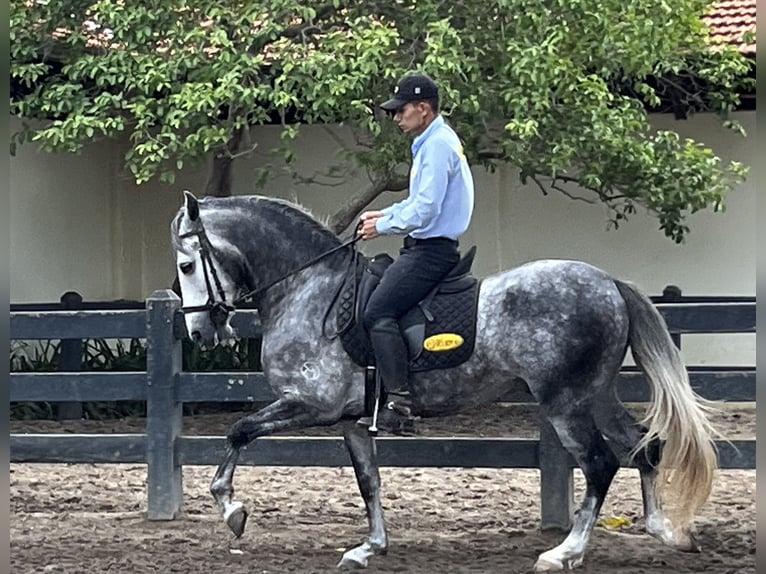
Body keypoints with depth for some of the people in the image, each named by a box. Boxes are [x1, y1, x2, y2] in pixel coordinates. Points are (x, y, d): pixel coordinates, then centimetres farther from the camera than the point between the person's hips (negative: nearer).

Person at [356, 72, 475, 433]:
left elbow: (425, 209, -22)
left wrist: (383, 227, -11)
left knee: (379, 312, -19)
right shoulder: (432, 142, 18)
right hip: (425, 248, 11)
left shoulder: (438, 145, -16)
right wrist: (384, 214, 16)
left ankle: (400, 401, -22)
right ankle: (395, 401, 11)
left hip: (431, 250, -11)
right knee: (381, 312, 11)